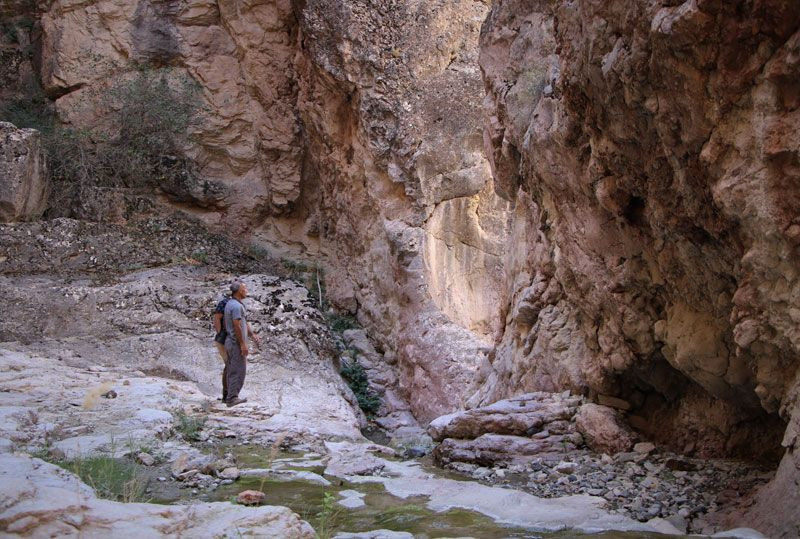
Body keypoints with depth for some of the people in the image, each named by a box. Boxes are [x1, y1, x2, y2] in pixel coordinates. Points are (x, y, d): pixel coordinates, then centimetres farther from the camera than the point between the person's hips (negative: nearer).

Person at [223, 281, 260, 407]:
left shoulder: (229, 304, 15)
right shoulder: (237, 306, -17)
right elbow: (237, 326, -22)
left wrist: (253, 335, 18)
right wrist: (243, 344, -20)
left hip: (230, 342, 10)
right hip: (237, 343, -10)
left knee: (231, 371, 12)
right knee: (239, 371, -6)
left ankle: (230, 397, 16)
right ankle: (232, 398, -5)